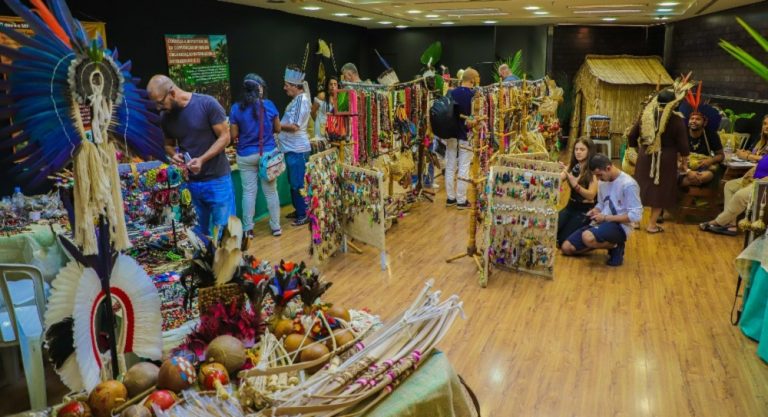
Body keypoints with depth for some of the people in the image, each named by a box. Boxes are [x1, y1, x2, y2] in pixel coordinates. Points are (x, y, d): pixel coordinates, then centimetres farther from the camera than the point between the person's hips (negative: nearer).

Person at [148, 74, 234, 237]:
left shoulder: (207, 104, -11)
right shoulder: (165, 116, 4)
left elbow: (224, 137, -10)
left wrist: (202, 159, -21)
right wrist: (174, 155, -6)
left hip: (217, 179, -4)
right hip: (189, 182, 4)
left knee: (224, 230, 1)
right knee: (198, 233, 11)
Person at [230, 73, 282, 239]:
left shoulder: (236, 108, -7)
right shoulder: (269, 105, -6)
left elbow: (233, 135, -4)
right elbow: (277, 129, 4)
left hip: (246, 156, 0)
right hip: (268, 153, 0)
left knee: (249, 192, 7)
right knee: (271, 191, 9)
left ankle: (248, 229, 12)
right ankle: (276, 226, 17)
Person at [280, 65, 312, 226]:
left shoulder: (301, 100, -16)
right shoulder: (297, 99, 13)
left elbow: (294, 126, -21)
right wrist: (279, 124, 8)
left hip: (297, 150, -10)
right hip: (292, 148, 10)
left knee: (298, 184, -2)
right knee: (294, 183, 17)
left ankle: (305, 215, 7)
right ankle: (299, 211, 29)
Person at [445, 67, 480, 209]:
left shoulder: (450, 93, 3)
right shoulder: (474, 95, -11)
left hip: (451, 134, 5)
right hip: (466, 136, -4)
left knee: (450, 167, 11)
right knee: (463, 168, 2)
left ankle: (450, 198, 18)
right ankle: (461, 200, 8)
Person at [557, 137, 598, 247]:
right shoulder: (572, 167, 4)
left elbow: (591, 195, -21)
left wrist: (575, 184, -37)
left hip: (586, 210, -5)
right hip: (570, 206, 5)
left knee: (563, 241, -15)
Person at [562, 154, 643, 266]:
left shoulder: (628, 184, -16)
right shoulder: (603, 182, 9)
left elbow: (635, 215, -18)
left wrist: (606, 217, -17)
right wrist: (595, 211, -2)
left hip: (619, 226, -8)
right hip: (602, 223, 8)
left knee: (588, 237, -38)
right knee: (566, 248, -3)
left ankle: (615, 246, -7)